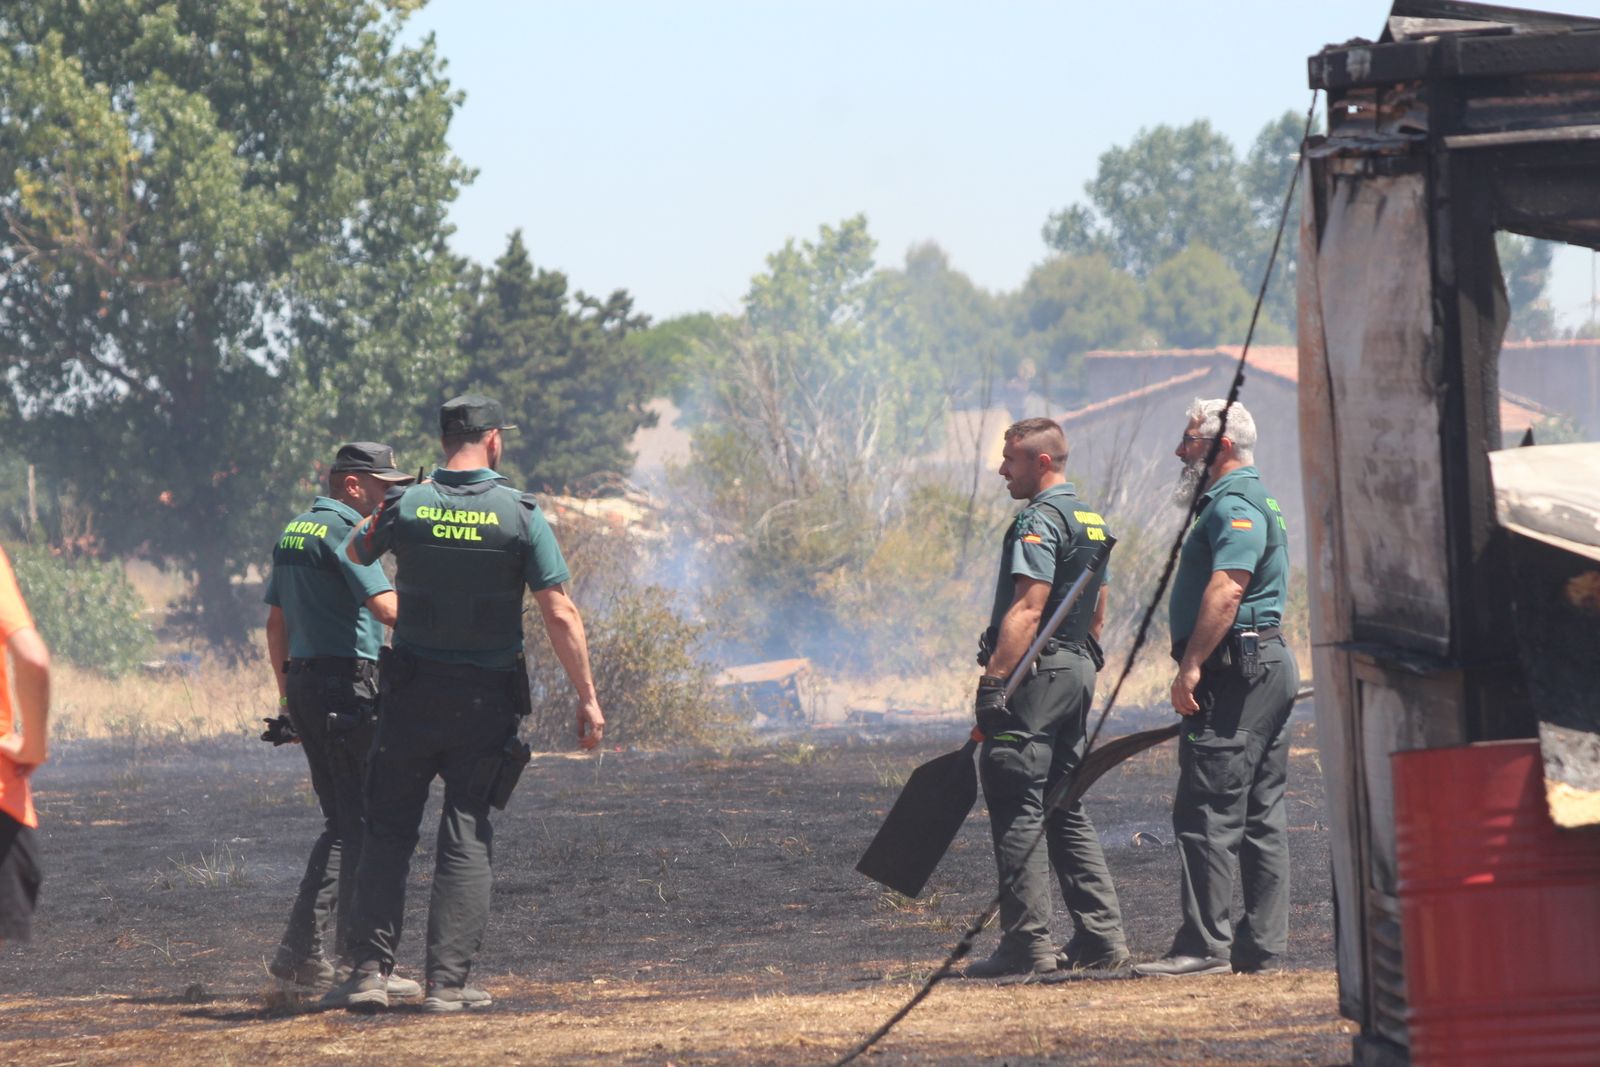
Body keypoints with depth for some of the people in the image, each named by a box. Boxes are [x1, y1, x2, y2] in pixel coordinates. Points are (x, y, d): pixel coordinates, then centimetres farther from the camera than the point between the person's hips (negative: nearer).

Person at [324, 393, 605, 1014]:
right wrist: (587, 698, -3)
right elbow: (560, 614, -9)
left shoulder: (405, 508, -3)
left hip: (411, 694, 1)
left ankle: (370, 972, 1)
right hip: (486, 700, -1)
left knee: (388, 832, 8)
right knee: (467, 839, 5)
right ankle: (449, 982, -1)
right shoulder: (520, 515, -8)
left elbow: (356, 552, 19)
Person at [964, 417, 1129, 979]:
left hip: (1034, 677, -10)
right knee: (1065, 807, 14)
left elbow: (1027, 610, -22)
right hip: (1078, 670, 10)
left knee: (1017, 810, -7)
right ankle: (1102, 935, 12)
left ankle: (1027, 943, -9)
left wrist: (993, 681, -23)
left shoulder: (1040, 521, -14)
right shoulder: (1091, 519, 17)